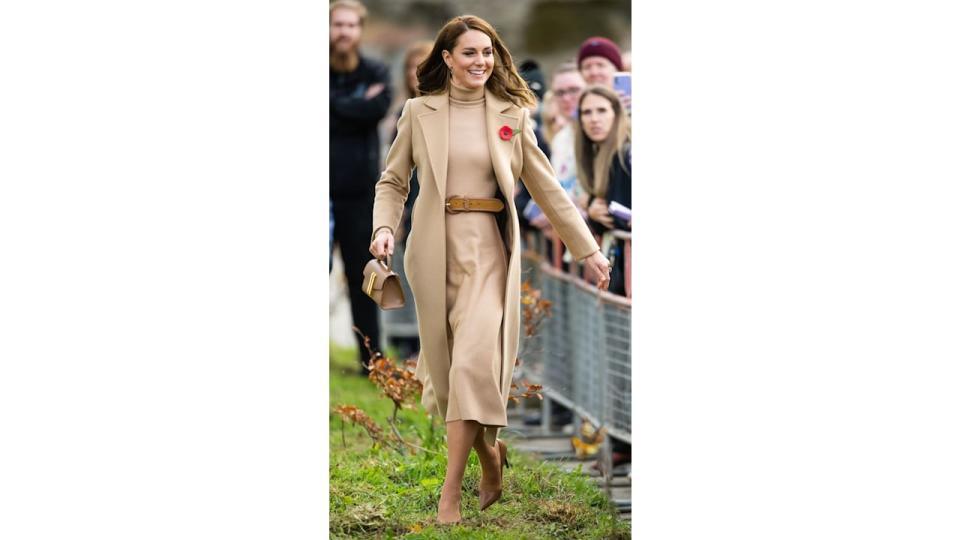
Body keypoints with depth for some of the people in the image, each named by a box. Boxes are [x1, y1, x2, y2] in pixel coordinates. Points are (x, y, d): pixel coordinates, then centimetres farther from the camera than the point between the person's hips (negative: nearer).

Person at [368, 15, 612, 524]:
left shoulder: (511, 114, 6)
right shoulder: (419, 111, 5)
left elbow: (545, 186, 10)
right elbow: (392, 180, 11)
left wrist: (587, 249, 8)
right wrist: (384, 228, -8)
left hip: (488, 248, -1)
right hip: (434, 249, 1)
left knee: (476, 360, -16)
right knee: (448, 365, 6)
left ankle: (450, 495, -16)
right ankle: (490, 456, 34)